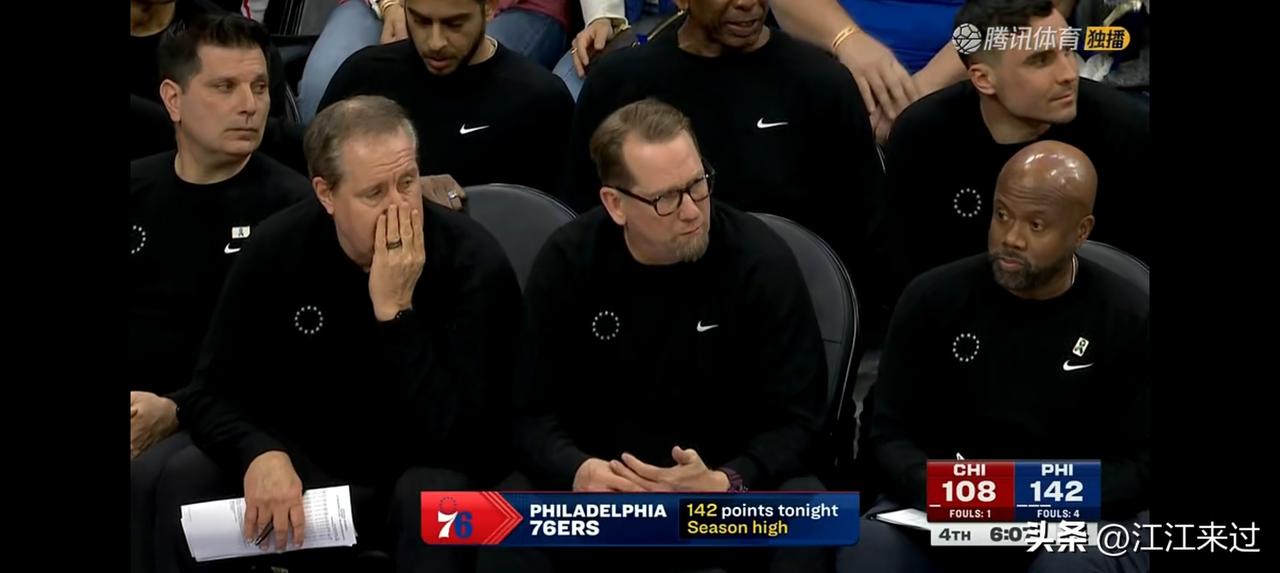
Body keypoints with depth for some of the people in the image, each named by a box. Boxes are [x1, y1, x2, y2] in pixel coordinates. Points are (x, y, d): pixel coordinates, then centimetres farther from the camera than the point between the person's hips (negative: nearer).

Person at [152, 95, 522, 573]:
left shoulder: (474, 263, -21)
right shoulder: (279, 247, -9)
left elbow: (456, 439, -28)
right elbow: (211, 394, -9)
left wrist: (395, 310, -34)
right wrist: (261, 453, -31)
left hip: (428, 475, -4)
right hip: (313, 469, 4)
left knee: (433, 498, -37)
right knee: (187, 480, -19)